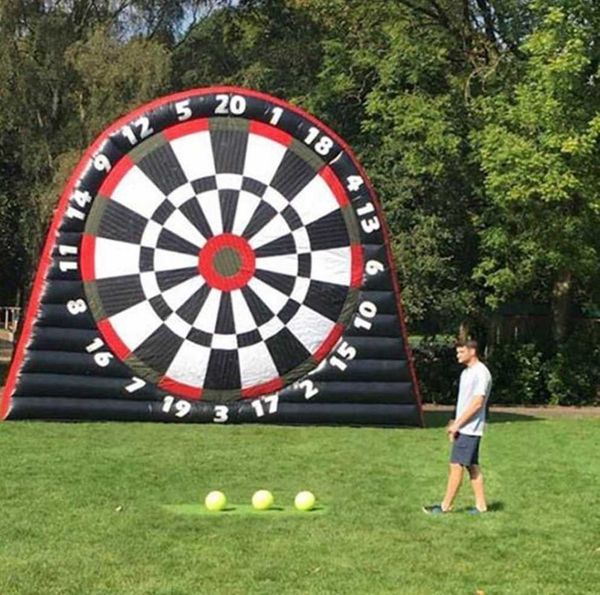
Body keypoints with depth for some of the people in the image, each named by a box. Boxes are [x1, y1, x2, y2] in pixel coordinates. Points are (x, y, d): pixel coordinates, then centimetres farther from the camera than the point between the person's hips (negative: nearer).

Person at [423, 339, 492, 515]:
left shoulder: (481, 373, -15)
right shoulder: (466, 372, 15)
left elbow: (477, 402, -20)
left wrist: (457, 424, -18)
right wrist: (455, 424, 13)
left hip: (470, 429, -9)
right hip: (464, 428, 9)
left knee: (456, 466, -6)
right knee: (472, 466, 11)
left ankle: (445, 506, -2)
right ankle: (481, 505, 15)